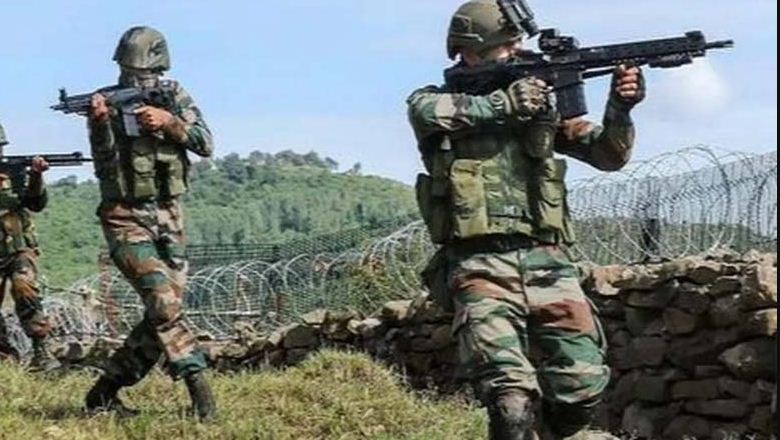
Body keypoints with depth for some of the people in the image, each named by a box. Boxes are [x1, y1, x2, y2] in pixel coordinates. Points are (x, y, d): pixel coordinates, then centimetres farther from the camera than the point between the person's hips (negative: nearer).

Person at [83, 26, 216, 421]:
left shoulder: (173, 96, 5)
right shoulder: (107, 103, -3)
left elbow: (205, 145, -4)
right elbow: (104, 167, -12)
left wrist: (169, 121, -19)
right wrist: (99, 123, -29)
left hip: (168, 216, 4)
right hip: (125, 218, -4)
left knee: (163, 312, 2)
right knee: (163, 302, -21)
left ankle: (104, 393, 13)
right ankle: (198, 387, -16)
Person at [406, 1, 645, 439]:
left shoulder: (543, 101, 16)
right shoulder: (436, 100, 9)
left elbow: (609, 155, 13)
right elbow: (426, 111, -16)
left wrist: (619, 108, -7)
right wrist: (504, 102, -15)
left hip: (547, 263, 3)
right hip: (481, 267, -3)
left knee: (582, 396, -3)